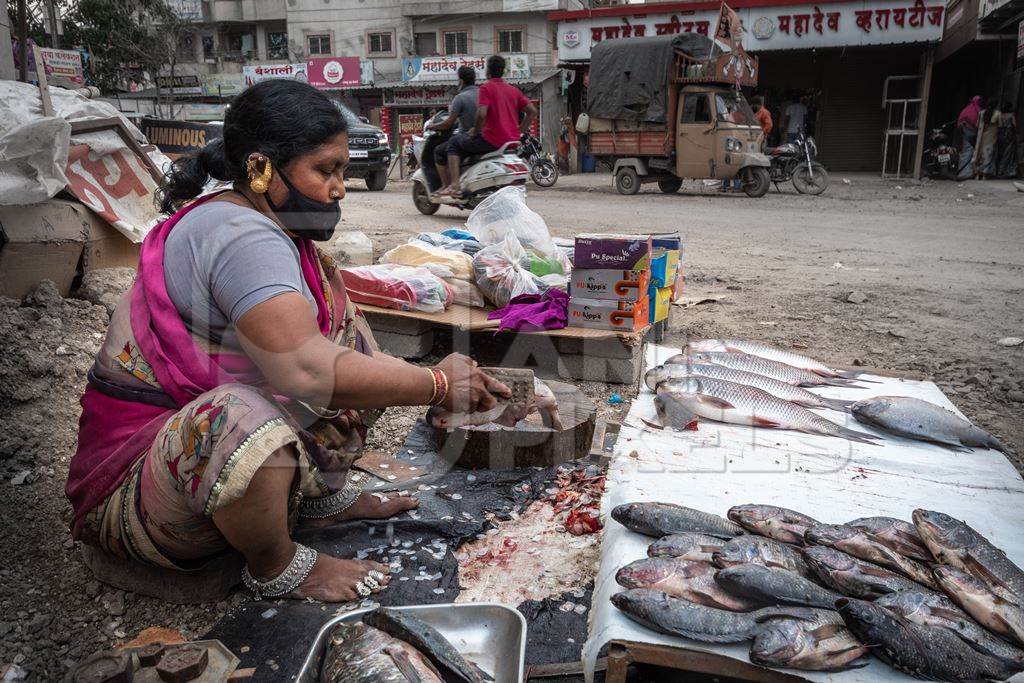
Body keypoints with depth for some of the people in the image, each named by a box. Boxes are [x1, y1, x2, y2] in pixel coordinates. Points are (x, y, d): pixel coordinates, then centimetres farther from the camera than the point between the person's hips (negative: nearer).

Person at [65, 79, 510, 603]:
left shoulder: (270, 228, 5)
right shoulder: (240, 236, -25)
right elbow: (305, 369, -38)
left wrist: (453, 382, -9)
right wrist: (437, 385, -26)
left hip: (208, 440, 9)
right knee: (243, 418, -41)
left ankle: (322, 495, 9)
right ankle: (276, 568, -12)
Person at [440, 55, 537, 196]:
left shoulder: (486, 88, -6)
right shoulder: (514, 90, 14)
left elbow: (481, 114, -20)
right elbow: (533, 111, 12)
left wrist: (475, 132, -4)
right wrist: (519, 131, 14)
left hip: (492, 141, -7)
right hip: (513, 141, 7)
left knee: (454, 143, 9)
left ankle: (455, 184, -7)